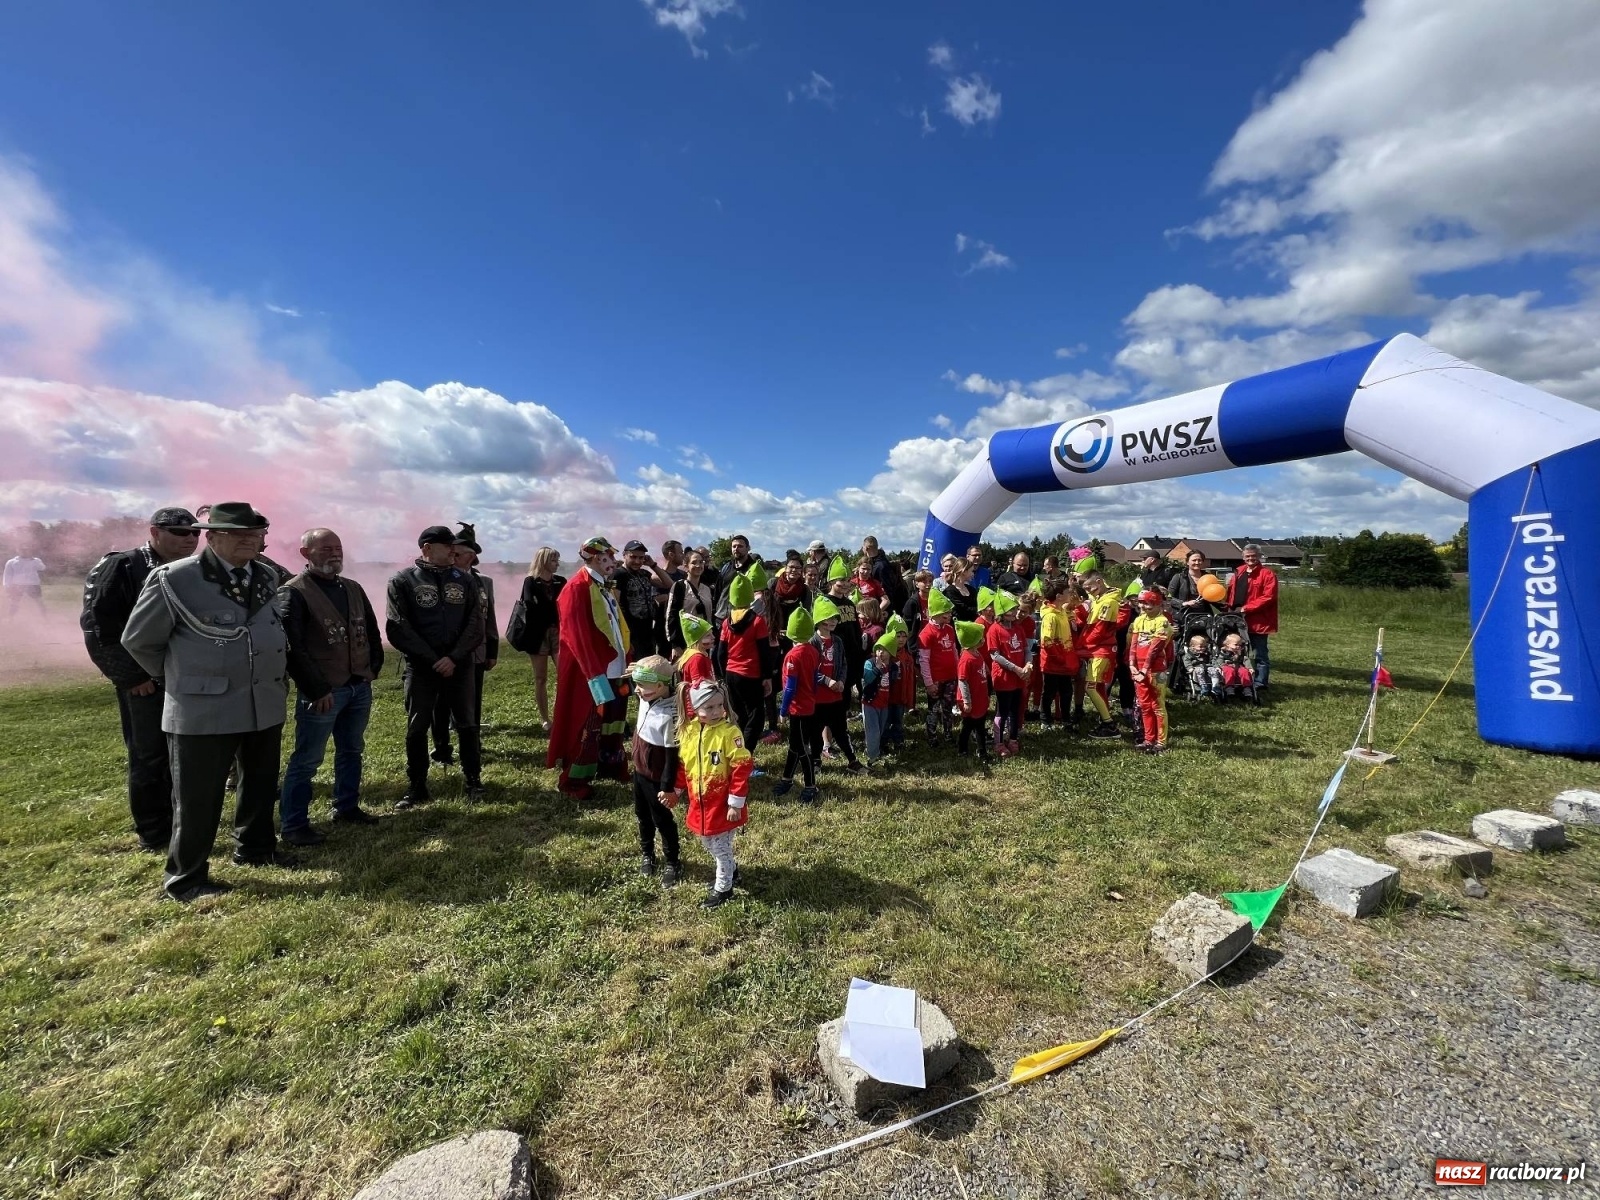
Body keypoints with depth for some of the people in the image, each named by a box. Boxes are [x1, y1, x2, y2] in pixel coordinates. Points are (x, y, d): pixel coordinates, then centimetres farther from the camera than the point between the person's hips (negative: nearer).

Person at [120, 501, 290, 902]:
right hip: (203, 710, -5)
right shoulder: (174, 579, -10)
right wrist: (177, 677, 7)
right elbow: (138, 639, 0)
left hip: (267, 705, 6)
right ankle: (186, 878, 22)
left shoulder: (267, 580, 6)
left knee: (262, 784, 19)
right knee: (197, 798, 5)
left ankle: (255, 847, 38)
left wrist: (278, 679, 14)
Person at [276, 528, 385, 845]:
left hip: (360, 687, 7)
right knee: (307, 759, 1)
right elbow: (291, 646, -17)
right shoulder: (293, 592, -10)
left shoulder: (353, 589, 11)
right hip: (322, 691, -7)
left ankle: (347, 807, 32)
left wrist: (374, 668, 8)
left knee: (351, 750, 18)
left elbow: (372, 631, 18)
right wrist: (317, 690, -17)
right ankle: (293, 825, 13)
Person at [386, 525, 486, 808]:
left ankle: (473, 781, 21)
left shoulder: (464, 580, 5)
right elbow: (398, 628, -8)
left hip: (460, 665, 2)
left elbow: (475, 624, 0)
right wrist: (433, 660, -13)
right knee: (416, 729, 7)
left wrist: (454, 658, -12)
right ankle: (417, 787, 22)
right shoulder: (402, 581, -2)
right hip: (421, 667, -2)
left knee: (467, 725, 8)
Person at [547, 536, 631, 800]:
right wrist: (595, 676, -25)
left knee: (613, 720, 17)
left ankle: (611, 766, 31)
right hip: (592, 674, -8)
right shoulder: (577, 588, -15)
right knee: (587, 725, 2)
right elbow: (578, 636, -21)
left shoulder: (605, 587, 13)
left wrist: (626, 661, 8)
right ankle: (575, 780, 15)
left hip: (614, 669, 8)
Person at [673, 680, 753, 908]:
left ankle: (723, 888, 31)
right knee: (708, 844, 23)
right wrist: (675, 791, 14)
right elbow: (682, 764, 10)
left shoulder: (729, 732, -21)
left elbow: (741, 769, -19)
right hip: (699, 803, 6)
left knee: (721, 848, 8)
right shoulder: (687, 731, -4)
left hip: (723, 804, -6)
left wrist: (736, 803, -18)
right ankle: (730, 870, 48)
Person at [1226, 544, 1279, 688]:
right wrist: (1231, 607, 0)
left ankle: (1259, 685, 9)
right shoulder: (1239, 572, 14)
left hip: (1257, 621, -7)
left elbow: (1268, 597, -16)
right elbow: (1232, 592, 19)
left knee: (1259, 655, 3)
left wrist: (1246, 608, -19)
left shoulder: (1268, 574, -8)